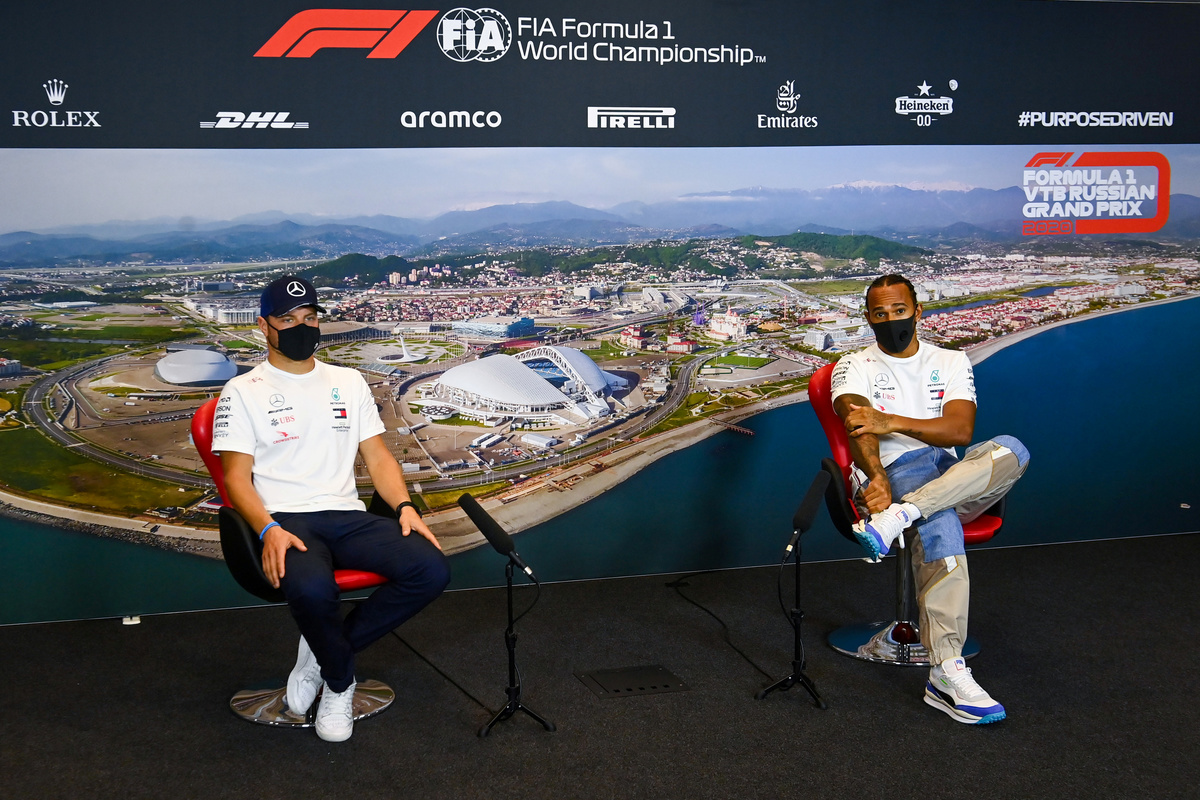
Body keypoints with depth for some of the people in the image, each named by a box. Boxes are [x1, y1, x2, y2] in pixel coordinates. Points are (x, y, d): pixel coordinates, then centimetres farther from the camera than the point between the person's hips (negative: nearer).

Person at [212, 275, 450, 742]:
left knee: (431, 569, -22)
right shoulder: (243, 392, 6)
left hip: (347, 517, 5)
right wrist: (269, 530, -21)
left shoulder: (348, 382, 19)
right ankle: (339, 682, -5)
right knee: (311, 588, -39)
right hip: (285, 521, -4)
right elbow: (237, 476, -2)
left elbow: (377, 456, 15)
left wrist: (405, 506, -5)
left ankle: (323, 651, -4)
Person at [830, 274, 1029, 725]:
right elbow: (859, 428, -9)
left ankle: (898, 517, -43)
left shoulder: (951, 362, 18)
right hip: (896, 474, -3)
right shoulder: (854, 367, 12)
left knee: (1011, 451, -30)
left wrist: (893, 422, -17)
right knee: (938, 522, -39)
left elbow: (961, 430, -1)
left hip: (955, 477, 4)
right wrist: (876, 479, -31)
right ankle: (947, 674, -43)